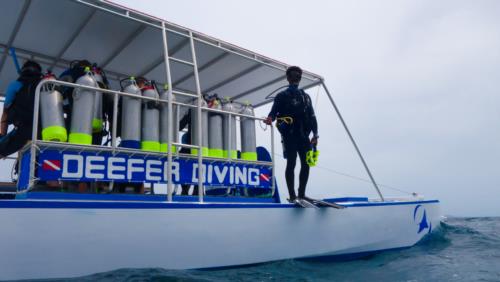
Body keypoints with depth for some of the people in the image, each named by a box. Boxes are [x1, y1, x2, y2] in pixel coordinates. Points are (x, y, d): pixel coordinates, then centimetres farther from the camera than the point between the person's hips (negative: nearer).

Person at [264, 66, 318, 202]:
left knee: (306, 163, 2)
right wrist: (270, 118, -28)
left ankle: (302, 194, 13)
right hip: (289, 135, -4)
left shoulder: (305, 96, 20)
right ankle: (292, 195, -1)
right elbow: (274, 111, -4)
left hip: (303, 135, 5)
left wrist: (315, 134, 8)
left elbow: (312, 116, 17)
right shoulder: (282, 96, 7)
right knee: (291, 163, -7)